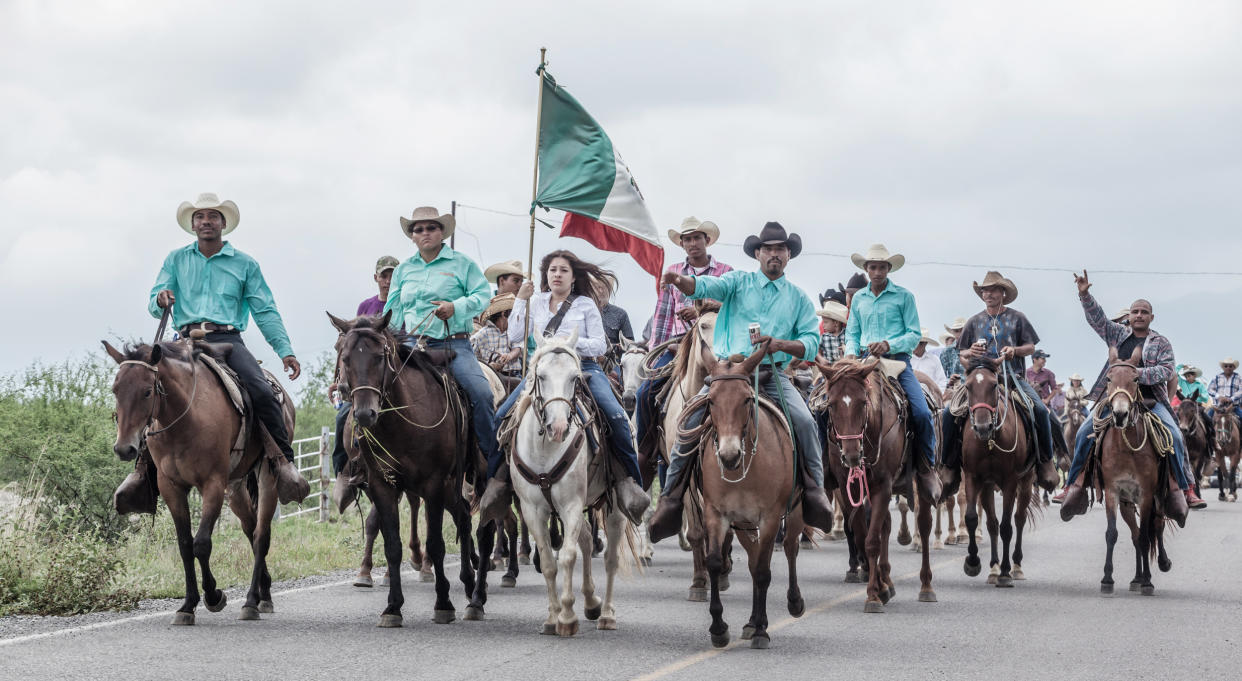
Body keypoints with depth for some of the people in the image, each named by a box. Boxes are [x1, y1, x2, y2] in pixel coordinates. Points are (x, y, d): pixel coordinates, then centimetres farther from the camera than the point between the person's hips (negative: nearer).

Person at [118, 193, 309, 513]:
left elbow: (266, 312, 11)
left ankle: (284, 463, -21)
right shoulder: (176, 260, 17)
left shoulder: (245, 264, 14)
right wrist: (161, 301, -16)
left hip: (228, 339, -1)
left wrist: (284, 350, -2)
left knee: (262, 392, -27)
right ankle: (145, 467, -15)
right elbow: (154, 304, 10)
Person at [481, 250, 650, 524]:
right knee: (502, 415, -16)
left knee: (616, 416, -27)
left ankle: (630, 480, -19)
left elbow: (600, 345, 2)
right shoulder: (536, 302, 14)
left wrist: (572, 342, -16)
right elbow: (515, 337, 5)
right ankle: (502, 477, -3)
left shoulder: (586, 305, 6)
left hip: (583, 367, -3)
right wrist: (520, 300, 0)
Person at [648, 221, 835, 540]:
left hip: (773, 373, 1)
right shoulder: (738, 282, 10)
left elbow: (811, 343, 5)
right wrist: (680, 281, -32)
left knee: (804, 421, -23)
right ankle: (673, 495, -9)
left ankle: (813, 490, -10)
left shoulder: (799, 298, 14)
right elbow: (705, 287, -9)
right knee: (692, 420, -19)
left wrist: (779, 344, -15)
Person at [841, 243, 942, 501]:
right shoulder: (858, 299, 15)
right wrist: (851, 352, -3)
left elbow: (914, 334, 0)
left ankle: (927, 466, -2)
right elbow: (852, 333, 19)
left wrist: (889, 344, -17)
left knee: (922, 413, -21)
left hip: (897, 359, -3)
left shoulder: (904, 297, 4)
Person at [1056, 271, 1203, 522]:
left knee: (1174, 436, -22)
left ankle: (1181, 489, -17)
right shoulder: (1117, 334, 15)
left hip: (1151, 399, -1)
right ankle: (1075, 484, -13)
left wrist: (1138, 374, -20)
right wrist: (1084, 295, -11)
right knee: (1085, 433, -16)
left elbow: (1166, 370, -5)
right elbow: (1097, 319, 4)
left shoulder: (1162, 343, 9)